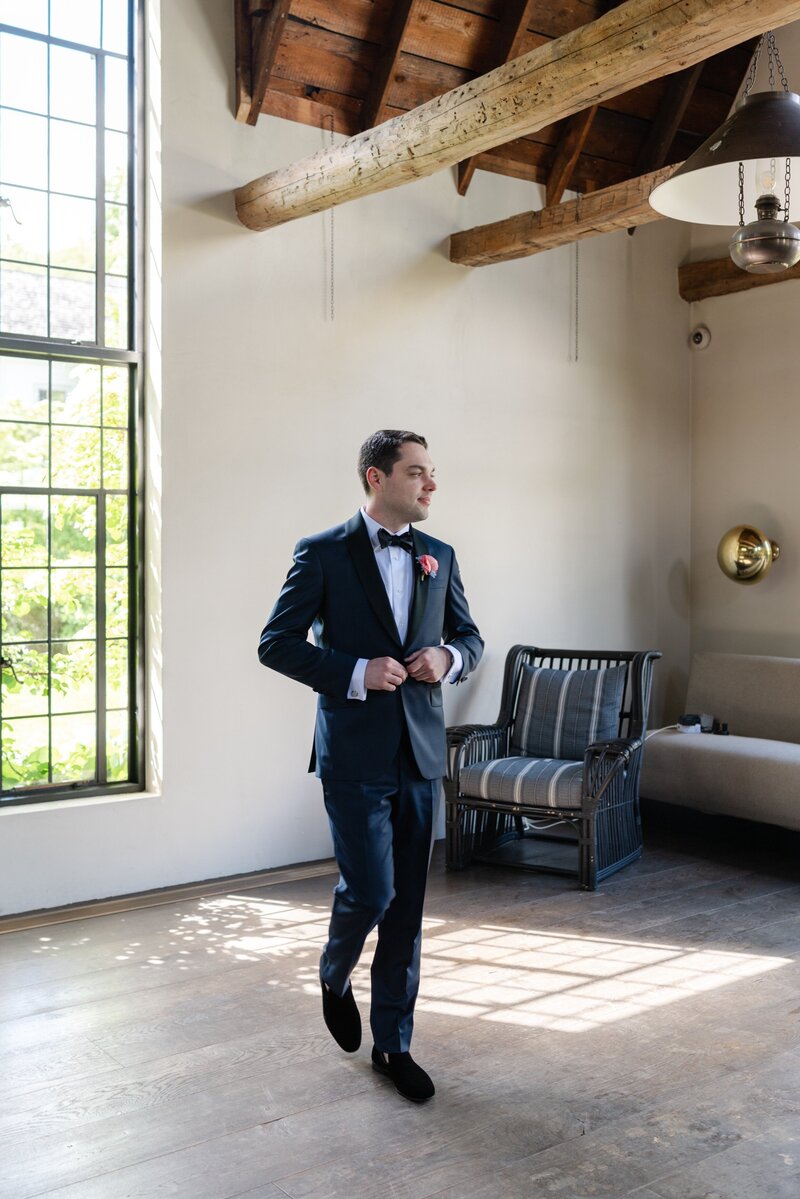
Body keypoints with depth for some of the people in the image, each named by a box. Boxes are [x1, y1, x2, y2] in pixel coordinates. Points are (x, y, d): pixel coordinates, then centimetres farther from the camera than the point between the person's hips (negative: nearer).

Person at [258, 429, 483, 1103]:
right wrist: (356, 673, -18)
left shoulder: (439, 556, 10)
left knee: (406, 907, 8)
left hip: (420, 752, 5)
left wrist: (449, 657, -6)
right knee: (370, 890, -6)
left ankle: (393, 1043, 22)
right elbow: (277, 644, -7)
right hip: (355, 755, -4)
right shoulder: (324, 554, -4)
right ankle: (335, 976, 28)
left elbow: (469, 637, 18)